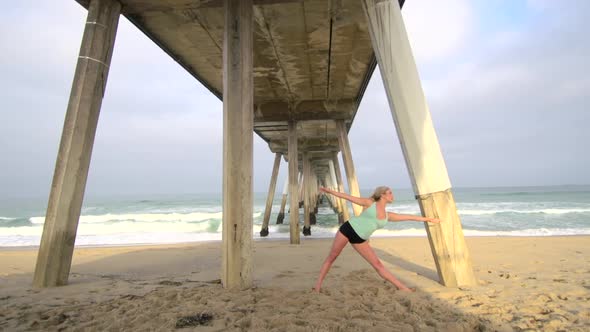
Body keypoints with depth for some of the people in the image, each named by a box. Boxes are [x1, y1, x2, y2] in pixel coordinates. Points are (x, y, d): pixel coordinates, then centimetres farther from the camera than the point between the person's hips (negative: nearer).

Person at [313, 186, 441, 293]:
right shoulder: (369, 203, -3)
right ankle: (318, 284, 8)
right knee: (332, 256, -1)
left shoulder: (388, 216, 11)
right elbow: (349, 197, -4)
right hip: (348, 229, -5)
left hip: (360, 239, 5)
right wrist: (330, 191, -7)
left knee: (378, 265, 5)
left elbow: (409, 216, 17)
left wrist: (427, 219, 22)